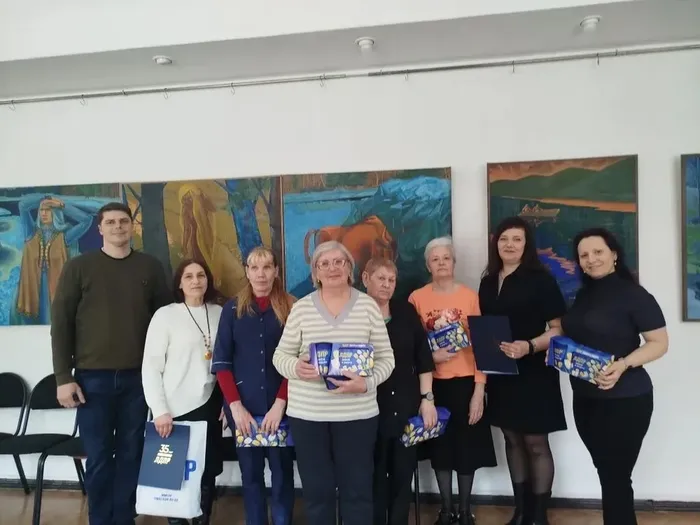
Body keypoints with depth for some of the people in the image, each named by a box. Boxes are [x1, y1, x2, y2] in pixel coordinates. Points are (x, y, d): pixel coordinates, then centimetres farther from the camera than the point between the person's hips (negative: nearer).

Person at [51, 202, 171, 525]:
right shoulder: (78, 267, 0)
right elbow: (61, 323, 0)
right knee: (98, 457, 6)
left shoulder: (150, 267, 4)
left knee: (131, 453, 9)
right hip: (92, 377, -1)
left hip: (137, 377, 1)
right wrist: (63, 378, -5)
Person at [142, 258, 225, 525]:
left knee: (208, 472, 11)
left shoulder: (219, 313, 3)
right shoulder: (165, 315, -5)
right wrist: (159, 410, -12)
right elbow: (150, 367, -7)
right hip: (177, 409, -3)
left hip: (210, 405, 3)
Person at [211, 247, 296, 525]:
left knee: (282, 472, 8)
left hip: (280, 406, -1)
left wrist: (280, 403, -12)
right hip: (243, 407, 1)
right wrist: (235, 405, -8)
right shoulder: (233, 308, 3)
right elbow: (221, 361, 0)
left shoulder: (291, 307, -1)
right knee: (250, 473, 11)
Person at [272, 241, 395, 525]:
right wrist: (295, 367, -16)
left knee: (357, 489, 9)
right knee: (316, 490, 12)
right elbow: (280, 355, 6)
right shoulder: (301, 307, 1)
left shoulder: (368, 305, -1)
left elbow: (386, 357, 1)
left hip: (357, 414, 0)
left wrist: (367, 383, -16)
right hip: (307, 414, 1)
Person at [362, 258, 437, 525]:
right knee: (374, 477, 8)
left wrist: (427, 398, 0)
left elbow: (423, 357, 4)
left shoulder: (406, 311, 4)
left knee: (403, 474, 10)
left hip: (406, 406, 3)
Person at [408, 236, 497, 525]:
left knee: (467, 446, 9)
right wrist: (431, 356, -15)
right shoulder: (417, 298, -1)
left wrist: (479, 390, -9)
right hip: (433, 383, 1)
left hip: (465, 381, -1)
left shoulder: (470, 295, -5)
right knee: (440, 447, 11)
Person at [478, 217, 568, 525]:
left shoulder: (540, 279, -8)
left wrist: (529, 346, -25)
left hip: (534, 373, -5)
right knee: (512, 440, 14)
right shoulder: (488, 282, 8)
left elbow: (558, 328, -11)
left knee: (536, 444, 3)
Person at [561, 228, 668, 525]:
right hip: (585, 399, 7)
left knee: (616, 478, 3)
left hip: (624, 400, -7)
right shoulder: (583, 296, 9)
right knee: (607, 475, 17)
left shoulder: (634, 294, -12)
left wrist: (624, 364, -27)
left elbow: (660, 343, -13)